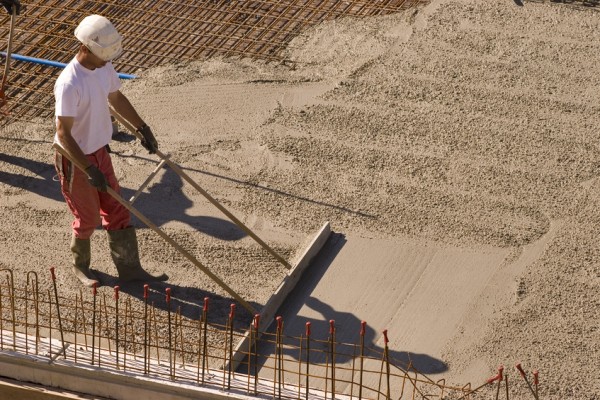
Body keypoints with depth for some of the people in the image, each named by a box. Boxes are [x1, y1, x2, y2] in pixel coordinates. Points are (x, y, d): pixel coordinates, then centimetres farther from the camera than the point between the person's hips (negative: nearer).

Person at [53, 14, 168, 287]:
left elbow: (116, 98, 14)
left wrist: (142, 128, 16)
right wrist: (89, 169, -31)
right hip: (74, 161, -7)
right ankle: (80, 267, 34)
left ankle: (129, 269, 23)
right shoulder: (69, 84, -31)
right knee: (88, 218, 9)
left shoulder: (104, 67, -6)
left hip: (99, 152, 8)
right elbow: (63, 133, -29)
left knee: (117, 212, 13)